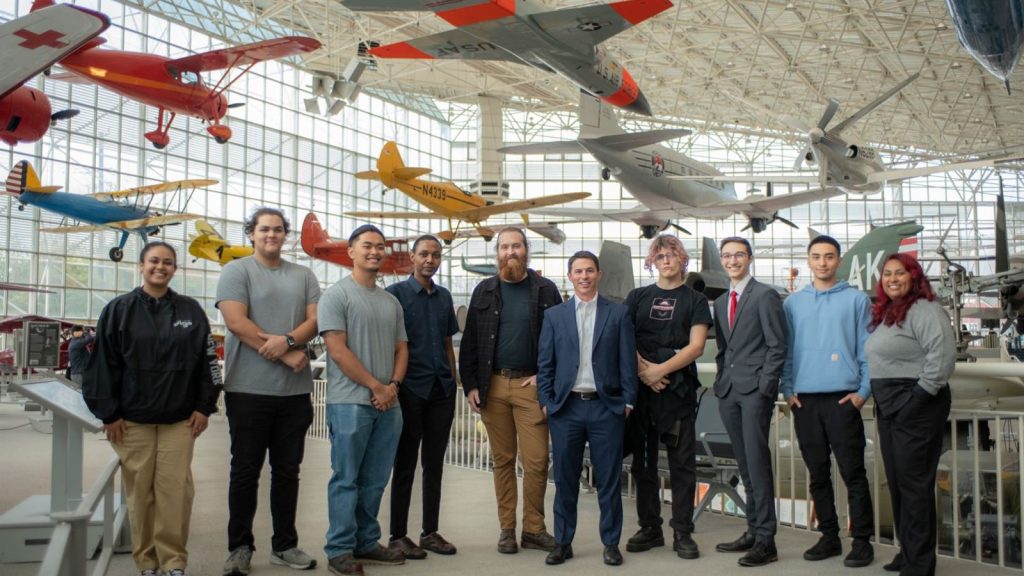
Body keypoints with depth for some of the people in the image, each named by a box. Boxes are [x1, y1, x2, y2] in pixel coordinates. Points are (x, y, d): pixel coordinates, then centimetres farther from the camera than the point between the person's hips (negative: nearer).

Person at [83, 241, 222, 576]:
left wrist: (204, 407, 2)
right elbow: (102, 365, 1)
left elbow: (206, 361, 7)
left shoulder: (191, 311, 6)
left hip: (179, 420, 1)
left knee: (175, 490, -3)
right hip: (132, 420, 0)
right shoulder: (119, 310, 2)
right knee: (140, 491, 4)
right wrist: (108, 414, -3)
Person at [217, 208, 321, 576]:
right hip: (249, 389, -4)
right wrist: (286, 356, -13)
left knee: (287, 470, 10)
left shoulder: (304, 275, 13)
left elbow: (315, 319, 3)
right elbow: (236, 322, -11)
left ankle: (285, 545, 20)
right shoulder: (236, 271, 1)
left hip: (295, 390, 4)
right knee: (245, 470, 4)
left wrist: (287, 340, -18)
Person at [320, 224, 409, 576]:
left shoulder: (391, 302, 16)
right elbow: (338, 350, -11)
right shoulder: (336, 295, -4)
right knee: (346, 480, 0)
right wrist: (375, 386, -11)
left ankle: (366, 543, 22)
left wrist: (393, 385, -3)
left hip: (389, 403, 6)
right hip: (350, 402, -6)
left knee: (375, 481, 11)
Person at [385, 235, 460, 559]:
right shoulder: (396, 293, -3)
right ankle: (398, 535, 12)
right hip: (411, 390, -5)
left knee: (435, 464, 10)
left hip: (442, 390, 5)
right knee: (405, 465, 3)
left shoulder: (444, 296, 12)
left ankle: (430, 532, 20)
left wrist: (453, 381, 11)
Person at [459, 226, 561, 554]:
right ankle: (507, 529, 17)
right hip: (493, 385, 2)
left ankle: (534, 529, 10)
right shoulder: (484, 291, 9)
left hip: (530, 385, -2)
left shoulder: (545, 290, 4)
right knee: (502, 460, 8)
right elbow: (469, 341, 8)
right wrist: (470, 385, 2)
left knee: (536, 461, -3)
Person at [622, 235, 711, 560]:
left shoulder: (695, 300, 6)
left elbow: (696, 346, -5)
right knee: (643, 460, 7)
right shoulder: (637, 297, 13)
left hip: (678, 389, -2)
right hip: (640, 387, 3)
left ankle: (682, 533, 8)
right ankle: (649, 528, 18)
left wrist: (660, 370, -13)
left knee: (682, 462, 0)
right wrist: (642, 370, -11)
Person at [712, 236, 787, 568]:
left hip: (755, 389, -6)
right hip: (728, 391, 7)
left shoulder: (765, 295, -3)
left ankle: (765, 540, -3)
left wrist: (764, 385, -13)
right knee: (744, 465, 9)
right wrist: (721, 381, 9)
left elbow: (777, 345, -7)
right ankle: (753, 531, 15)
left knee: (757, 462, -7)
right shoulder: (721, 302, 18)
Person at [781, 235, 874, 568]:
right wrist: (788, 390, 3)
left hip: (842, 399, -3)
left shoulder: (856, 300, 3)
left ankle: (862, 540, 8)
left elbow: (867, 350, 1)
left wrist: (863, 391, -7)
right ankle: (829, 536, 19)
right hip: (804, 400, 3)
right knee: (817, 473, 9)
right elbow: (786, 351, 11)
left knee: (852, 472, -1)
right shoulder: (793, 303, 11)